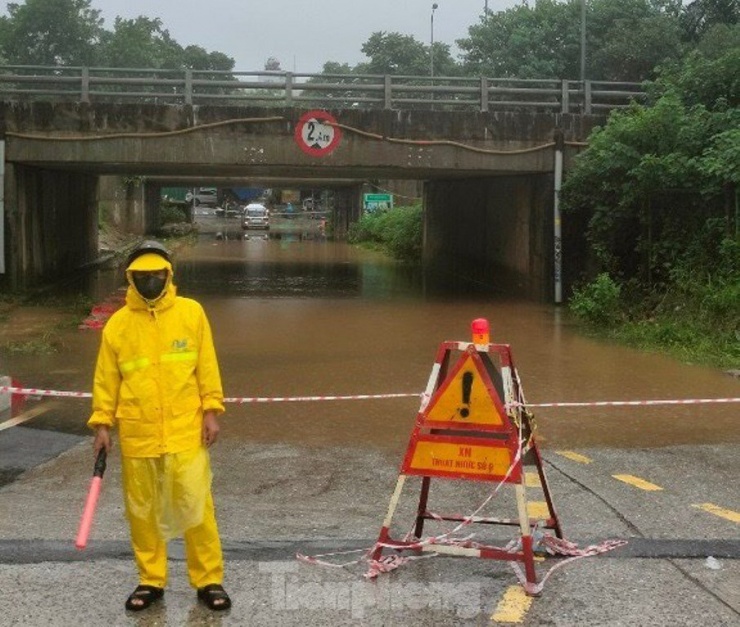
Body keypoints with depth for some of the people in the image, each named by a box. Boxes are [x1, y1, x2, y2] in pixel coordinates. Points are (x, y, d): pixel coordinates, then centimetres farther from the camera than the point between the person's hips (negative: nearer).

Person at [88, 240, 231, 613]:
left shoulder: (191, 312, 0)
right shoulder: (117, 324, 2)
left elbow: (206, 366, 2)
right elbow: (106, 378, 6)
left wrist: (211, 411, -2)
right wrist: (102, 423, 2)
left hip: (185, 431, -2)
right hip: (136, 435, 2)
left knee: (195, 507, -2)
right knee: (142, 511, 11)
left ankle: (209, 580, 12)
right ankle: (150, 581, 26)